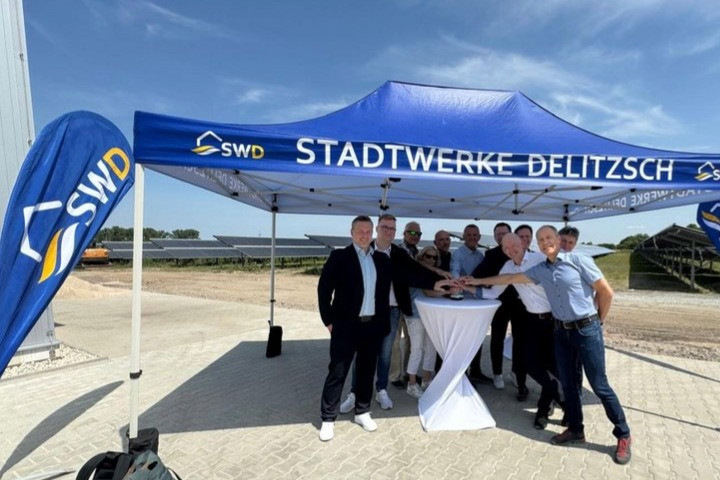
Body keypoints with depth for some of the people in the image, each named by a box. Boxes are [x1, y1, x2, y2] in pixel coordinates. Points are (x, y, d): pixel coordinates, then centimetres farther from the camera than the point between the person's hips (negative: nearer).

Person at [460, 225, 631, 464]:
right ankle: (575, 430, 29)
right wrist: (478, 281, 9)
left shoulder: (579, 260, -11)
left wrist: (598, 320, 3)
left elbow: (606, 292, -7)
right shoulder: (540, 270, 5)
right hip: (562, 331, 5)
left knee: (599, 385, 2)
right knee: (567, 383, 12)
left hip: (586, 329, -5)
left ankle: (623, 435, 21)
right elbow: (510, 278, 10)